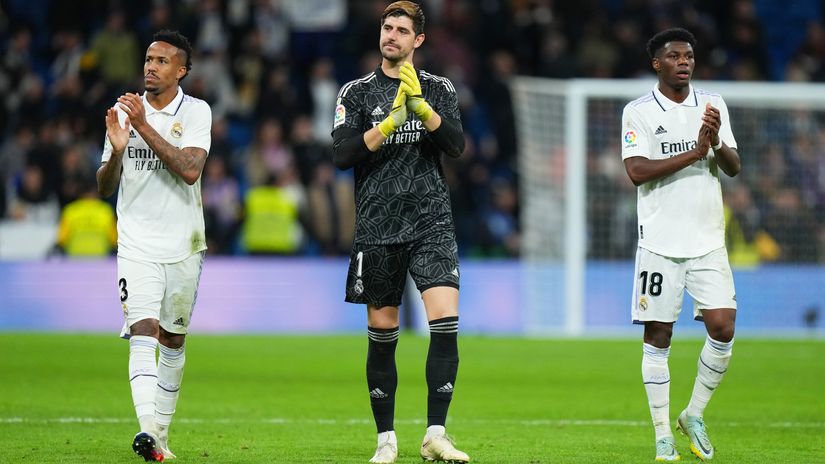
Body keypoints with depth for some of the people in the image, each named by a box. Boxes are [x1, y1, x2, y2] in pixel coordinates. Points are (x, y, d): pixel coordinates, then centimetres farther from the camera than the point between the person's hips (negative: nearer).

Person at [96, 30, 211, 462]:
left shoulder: (196, 112, -3)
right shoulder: (124, 111, 4)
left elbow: (190, 170, -19)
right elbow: (104, 188, 7)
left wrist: (144, 127, -22)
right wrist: (116, 150, -14)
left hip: (183, 244, 0)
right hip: (136, 245, 0)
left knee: (172, 341, 9)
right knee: (143, 334, -16)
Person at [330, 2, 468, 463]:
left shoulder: (440, 89, 8)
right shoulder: (358, 92, 7)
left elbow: (456, 143, -6)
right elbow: (342, 153, -5)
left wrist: (420, 105, -18)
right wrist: (391, 122, -15)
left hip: (432, 222, 0)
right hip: (378, 227, 0)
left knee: (446, 320, -16)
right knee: (382, 333, 4)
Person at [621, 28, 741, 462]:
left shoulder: (712, 105, 8)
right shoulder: (638, 112, -2)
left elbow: (734, 167, 5)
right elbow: (637, 171, -14)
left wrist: (717, 143, -16)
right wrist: (694, 153, -18)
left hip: (708, 239, 3)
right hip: (660, 242, -3)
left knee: (722, 329, -7)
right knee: (658, 336, -1)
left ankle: (694, 415, 13)